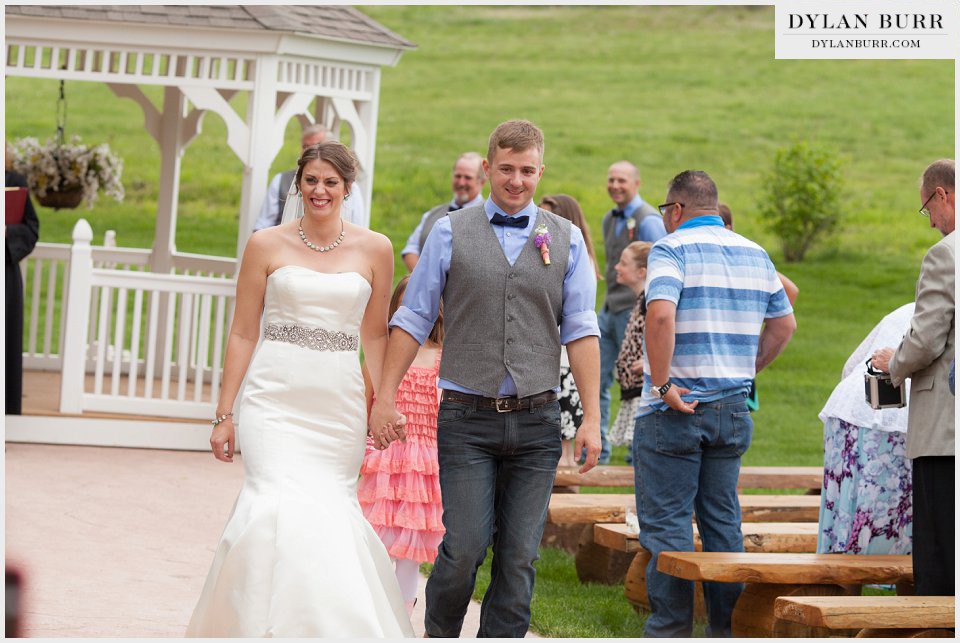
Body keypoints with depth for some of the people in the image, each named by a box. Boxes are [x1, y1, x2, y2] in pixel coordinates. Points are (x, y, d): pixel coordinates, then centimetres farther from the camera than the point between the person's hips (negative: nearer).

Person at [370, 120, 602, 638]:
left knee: (519, 556, 0)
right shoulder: (450, 234, 5)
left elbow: (581, 332, 7)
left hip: (536, 420, 2)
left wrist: (591, 417, 1)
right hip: (468, 419, -2)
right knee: (465, 548, -7)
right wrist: (385, 397, 2)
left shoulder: (565, 240, 9)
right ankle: (439, 635, 17)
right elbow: (412, 320, 7)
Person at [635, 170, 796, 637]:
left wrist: (662, 384, -20)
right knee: (723, 520, 12)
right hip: (733, 408, 6)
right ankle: (727, 629, 13)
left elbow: (661, 313, -25)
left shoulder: (671, 249, -9)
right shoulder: (755, 254, 12)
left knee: (666, 523, -1)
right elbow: (784, 323, 17)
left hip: (673, 409, -6)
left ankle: (670, 630, -1)